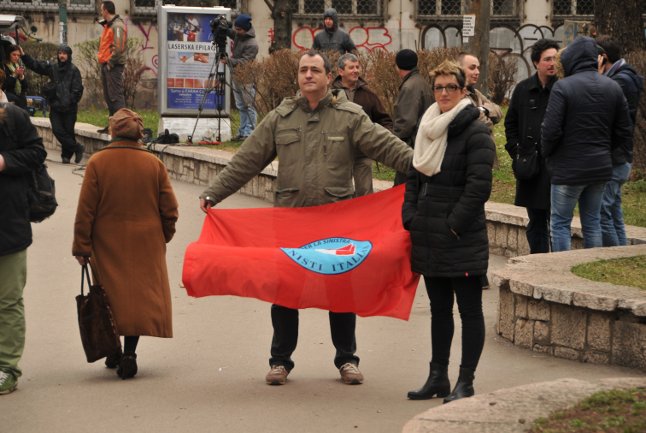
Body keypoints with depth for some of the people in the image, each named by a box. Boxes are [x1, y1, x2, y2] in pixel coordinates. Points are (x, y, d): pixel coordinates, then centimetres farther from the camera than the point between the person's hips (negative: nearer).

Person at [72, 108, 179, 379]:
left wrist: (81, 246, 1)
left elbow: (85, 210, -7)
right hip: (145, 245, 0)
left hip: (107, 246, 0)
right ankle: (129, 353, -8)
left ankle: (113, 352, 17)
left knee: (111, 296, 11)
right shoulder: (154, 164, -3)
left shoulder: (97, 163, -8)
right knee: (140, 295, 3)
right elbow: (169, 209, 2)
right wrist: (163, 238, 18)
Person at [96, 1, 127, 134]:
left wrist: (110, 63, -17)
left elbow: (119, 48, -20)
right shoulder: (108, 25, 18)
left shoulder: (117, 26, -12)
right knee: (108, 97, 12)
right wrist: (104, 62, 12)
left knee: (116, 96, -13)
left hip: (113, 66, -10)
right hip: (106, 65, 10)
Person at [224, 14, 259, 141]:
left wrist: (229, 61, -32)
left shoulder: (252, 44, -19)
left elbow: (244, 61, -23)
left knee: (249, 106, -6)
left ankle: (249, 132, -6)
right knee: (241, 106, 13)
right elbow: (229, 33, 23)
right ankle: (242, 132, 18)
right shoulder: (237, 35, 6)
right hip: (236, 76, 9)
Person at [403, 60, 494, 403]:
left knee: (469, 310, 1)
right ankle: (438, 377, 22)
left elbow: (478, 187, -16)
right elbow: (414, 177, 17)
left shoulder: (476, 132, -10)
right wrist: (410, 218, 5)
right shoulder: (428, 129, 13)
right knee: (439, 308, 14)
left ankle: (465, 382, 5)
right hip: (429, 239, 8)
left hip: (462, 240, -7)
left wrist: (453, 225, -17)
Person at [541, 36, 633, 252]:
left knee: (560, 223, 5)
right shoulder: (613, 87, 4)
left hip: (568, 169, -6)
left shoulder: (563, 87, -15)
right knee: (592, 222, 15)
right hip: (601, 168, 6)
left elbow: (551, 129, -17)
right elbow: (625, 131, 7)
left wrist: (546, 153, 1)